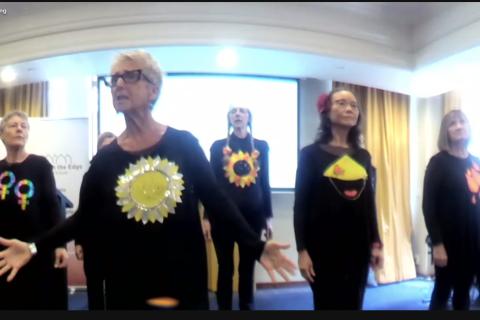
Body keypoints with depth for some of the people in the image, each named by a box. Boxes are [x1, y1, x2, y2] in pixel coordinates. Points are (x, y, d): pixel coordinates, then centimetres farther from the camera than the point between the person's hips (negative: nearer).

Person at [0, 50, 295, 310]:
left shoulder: (184, 143, -4)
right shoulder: (105, 158, 1)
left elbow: (217, 201, -4)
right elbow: (84, 217, 5)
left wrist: (257, 245, -9)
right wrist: (35, 247, -5)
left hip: (184, 281, -1)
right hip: (126, 286, 2)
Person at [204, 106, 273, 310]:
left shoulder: (261, 146, 6)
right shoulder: (218, 146, 2)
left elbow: (264, 183, 8)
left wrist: (268, 217, 6)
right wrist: (206, 217, -3)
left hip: (253, 215, 2)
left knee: (247, 268, 10)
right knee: (225, 268, 6)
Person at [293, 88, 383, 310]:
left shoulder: (364, 155, 11)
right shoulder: (311, 153, -3)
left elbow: (369, 203, 14)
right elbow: (301, 205, -6)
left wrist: (376, 243, 10)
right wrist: (302, 250, -11)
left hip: (358, 244, 5)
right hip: (324, 244, -4)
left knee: (353, 304, 12)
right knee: (327, 304, 4)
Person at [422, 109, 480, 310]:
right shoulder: (439, 162, -9)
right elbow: (428, 205, -13)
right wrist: (437, 244, -17)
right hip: (449, 239, -5)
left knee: (463, 292, 13)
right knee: (442, 291, 3)